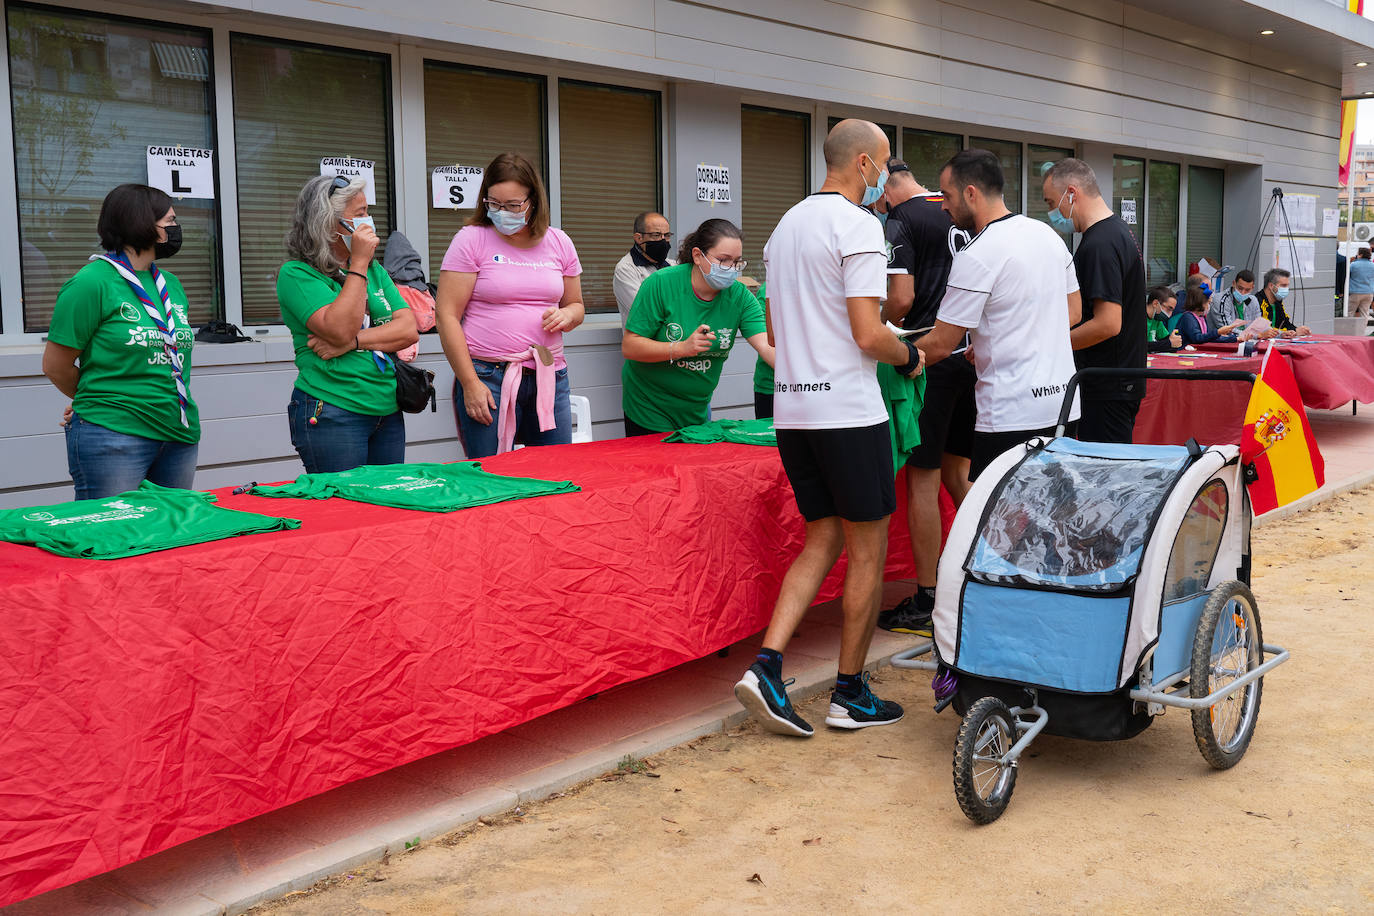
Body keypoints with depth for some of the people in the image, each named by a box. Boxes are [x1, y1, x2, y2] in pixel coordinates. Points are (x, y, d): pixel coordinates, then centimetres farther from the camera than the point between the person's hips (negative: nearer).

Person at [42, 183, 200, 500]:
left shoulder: (172, 285, 13)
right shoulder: (92, 282, -8)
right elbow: (56, 366, -3)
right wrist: (102, 402, 11)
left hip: (180, 437, 7)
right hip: (113, 437, -7)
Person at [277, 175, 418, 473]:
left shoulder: (374, 269, 13)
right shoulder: (296, 274, -6)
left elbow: (410, 330, 2)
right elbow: (340, 330, -21)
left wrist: (354, 341, -13)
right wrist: (358, 264, -16)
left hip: (388, 412, 6)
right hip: (332, 414, -6)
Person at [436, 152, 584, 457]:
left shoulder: (558, 243, 11)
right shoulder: (471, 239, -2)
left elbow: (576, 306, 20)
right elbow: (446, 315, -6)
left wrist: (566, 316, -5)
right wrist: (470, 384, -11)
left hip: (550, 377, 4)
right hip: (488, 377, -4)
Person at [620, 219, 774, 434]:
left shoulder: (739, 296, -9)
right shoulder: (661, 284, -18)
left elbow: (768, 347, -19)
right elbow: (629, 346, -19)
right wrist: (682, 348, -31)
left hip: (697, 408, 4)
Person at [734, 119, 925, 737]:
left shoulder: (785, 226, 15)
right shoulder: (858, 226, -11)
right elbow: (869, 336, -17)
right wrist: (908, 355, 2)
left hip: (792, 409, 8)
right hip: (848, 411, -8)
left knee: (823, 540, 14)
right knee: (867, 549, 4)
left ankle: (766, 665, 1)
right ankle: (850, 694, 13)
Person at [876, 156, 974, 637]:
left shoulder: (901, 222, -9)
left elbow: (901, 299, -17)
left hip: (930, 359, -7)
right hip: (973, 354, 7)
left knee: (923, 480, -1)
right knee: (957, 474, 17)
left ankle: (925, 604, 5)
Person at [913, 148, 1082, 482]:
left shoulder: (976, 255, -14)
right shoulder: (1048, 234, 11)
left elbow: (940, 345, -11)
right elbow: (1074, 311, 21)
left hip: (1013, 415, -9)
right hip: (1064, 403, 9)